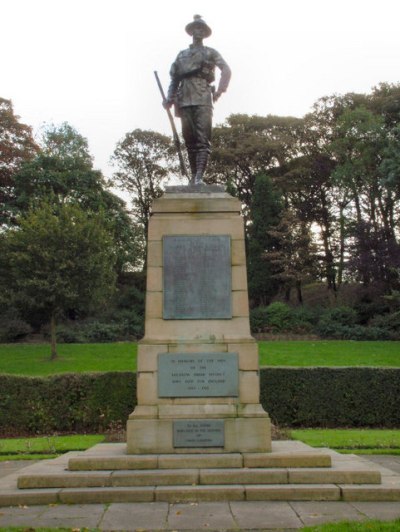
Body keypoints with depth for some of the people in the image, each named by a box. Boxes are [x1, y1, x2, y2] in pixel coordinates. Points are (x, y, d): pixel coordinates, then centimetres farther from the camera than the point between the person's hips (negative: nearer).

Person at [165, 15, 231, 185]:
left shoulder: (211, 53, 15)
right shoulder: (182, 55, 24)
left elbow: (226, 71, 4)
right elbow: (174, 78, 22)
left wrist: (219, 91, -8)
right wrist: (170, 97, 8)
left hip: (203, 101, -3)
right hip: (185, 101, 4)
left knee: (203, 139, -14)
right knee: (190, 140, 2)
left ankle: (199, 177, -22)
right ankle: (193, 176, 6)